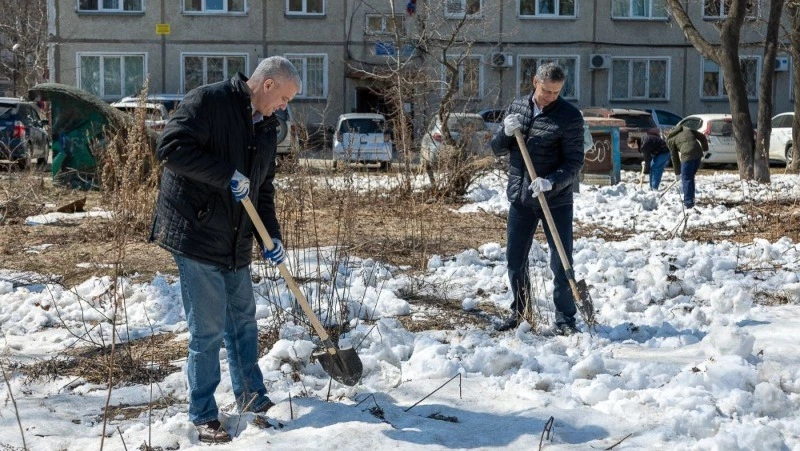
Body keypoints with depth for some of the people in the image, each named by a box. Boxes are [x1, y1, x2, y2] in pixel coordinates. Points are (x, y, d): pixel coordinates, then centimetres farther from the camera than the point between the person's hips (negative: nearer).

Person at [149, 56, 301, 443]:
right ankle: (203, 415, 10)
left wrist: (270, 236, 5)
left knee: (243, 321, 17)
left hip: (236, 243, 8)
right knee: (208, 329, -3)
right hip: (195, 235, -8)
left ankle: (252, 397, 33)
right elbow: (171, 147, -23)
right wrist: (227, 175, -24)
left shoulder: (266, 126, 13)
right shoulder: (207, 102, -12)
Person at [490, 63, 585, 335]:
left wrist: (551, 182, -29)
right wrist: (506, 133, -13)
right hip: (520, 199, 4)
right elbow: (497, 149, 9)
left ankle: (565, 319, 12)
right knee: (515, 260, 11)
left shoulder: (569, 116, -9)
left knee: (561, 263, 0)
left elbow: (574, 162, -12)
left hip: (556, 200, -4)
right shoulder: (517, 107, 5)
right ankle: (519, 312, 28)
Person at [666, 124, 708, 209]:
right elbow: (702, 137, 18)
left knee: (686, 179, 3)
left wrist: (677, 173, 19)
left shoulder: (670, 139, 13)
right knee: (690, 177, 19)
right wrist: (705, 149, 27)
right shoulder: (687, 129, 26)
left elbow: (674, 157, 14)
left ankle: (688, 203, 0)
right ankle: (691, 200, 25)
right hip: (698, 152, 6)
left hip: (687, 154, -5)